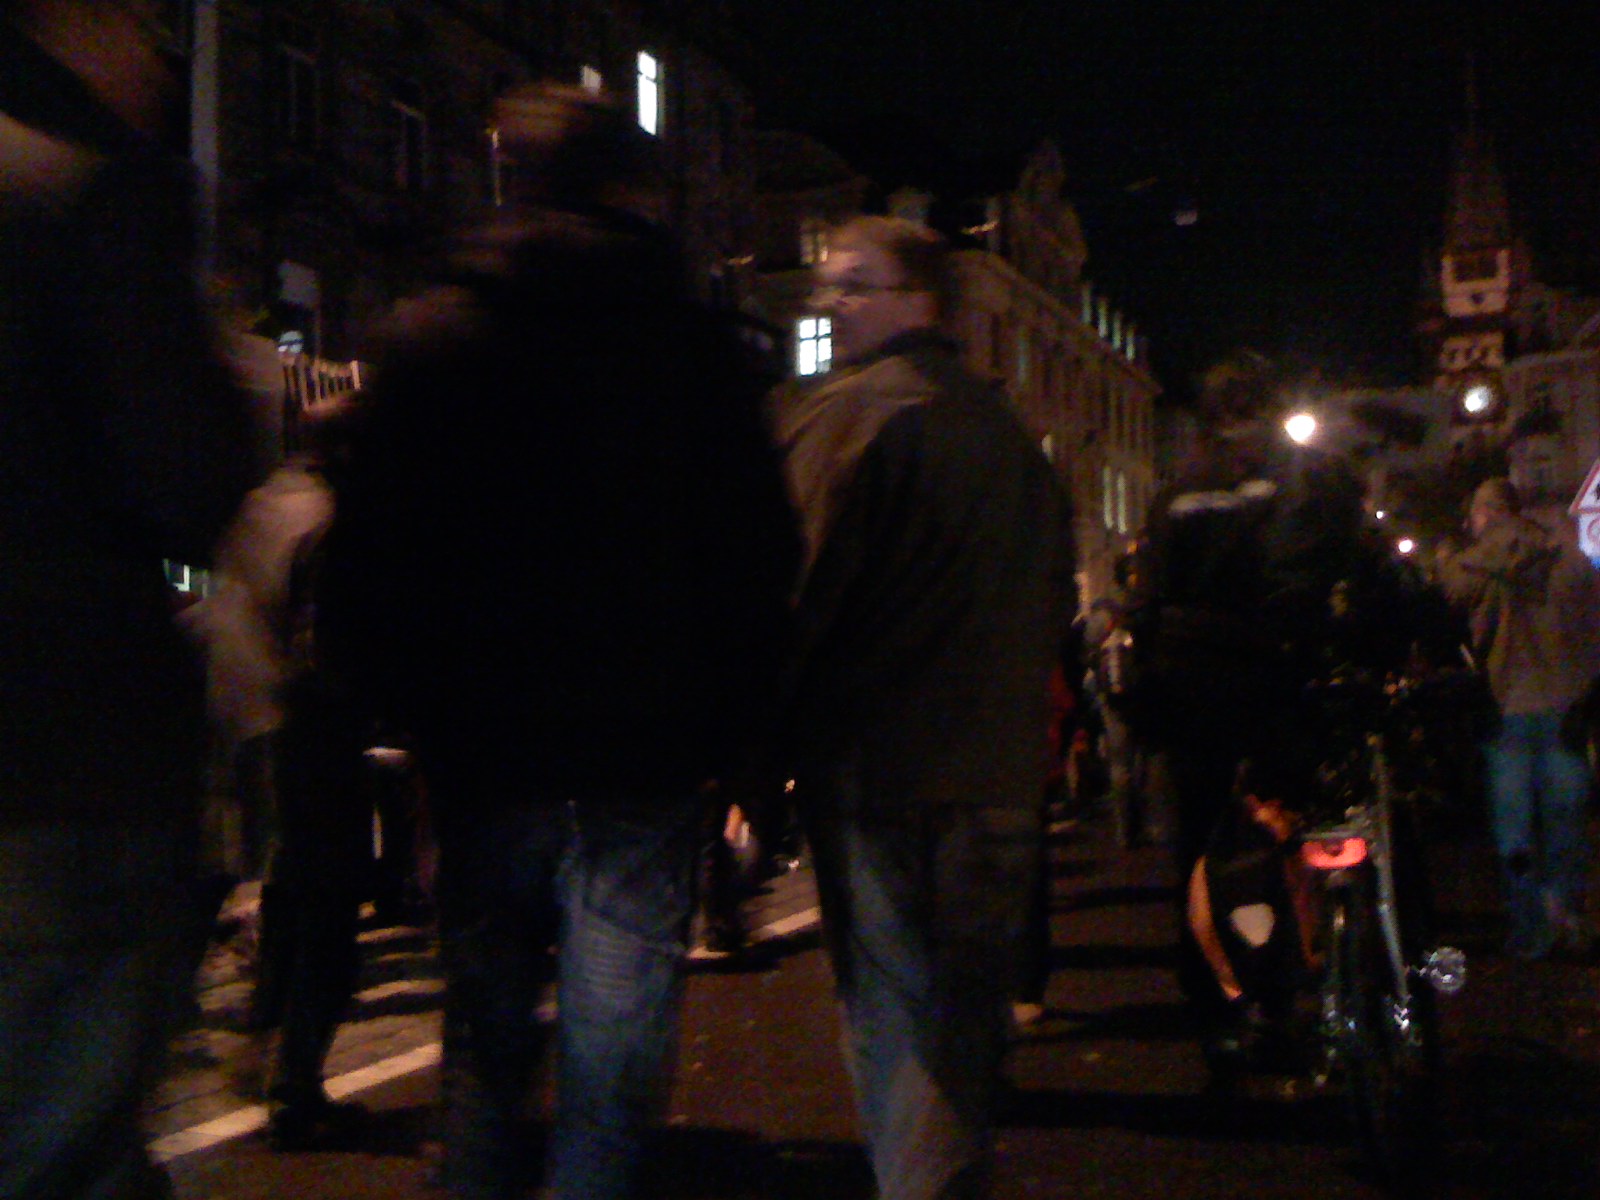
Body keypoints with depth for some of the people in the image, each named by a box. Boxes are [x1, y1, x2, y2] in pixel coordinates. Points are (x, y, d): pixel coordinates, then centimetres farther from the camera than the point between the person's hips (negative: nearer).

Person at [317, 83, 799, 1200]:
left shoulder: (429, 333, 3)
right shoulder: (695, 343, -3)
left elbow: (365, 561, 2)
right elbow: (762, 561, -5)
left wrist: (417, 711, 14)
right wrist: (731, 731, 5)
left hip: (480, 768, 3)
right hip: (643, 771, -2)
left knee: (485, 1051, 18)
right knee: (610, 1074, 4)